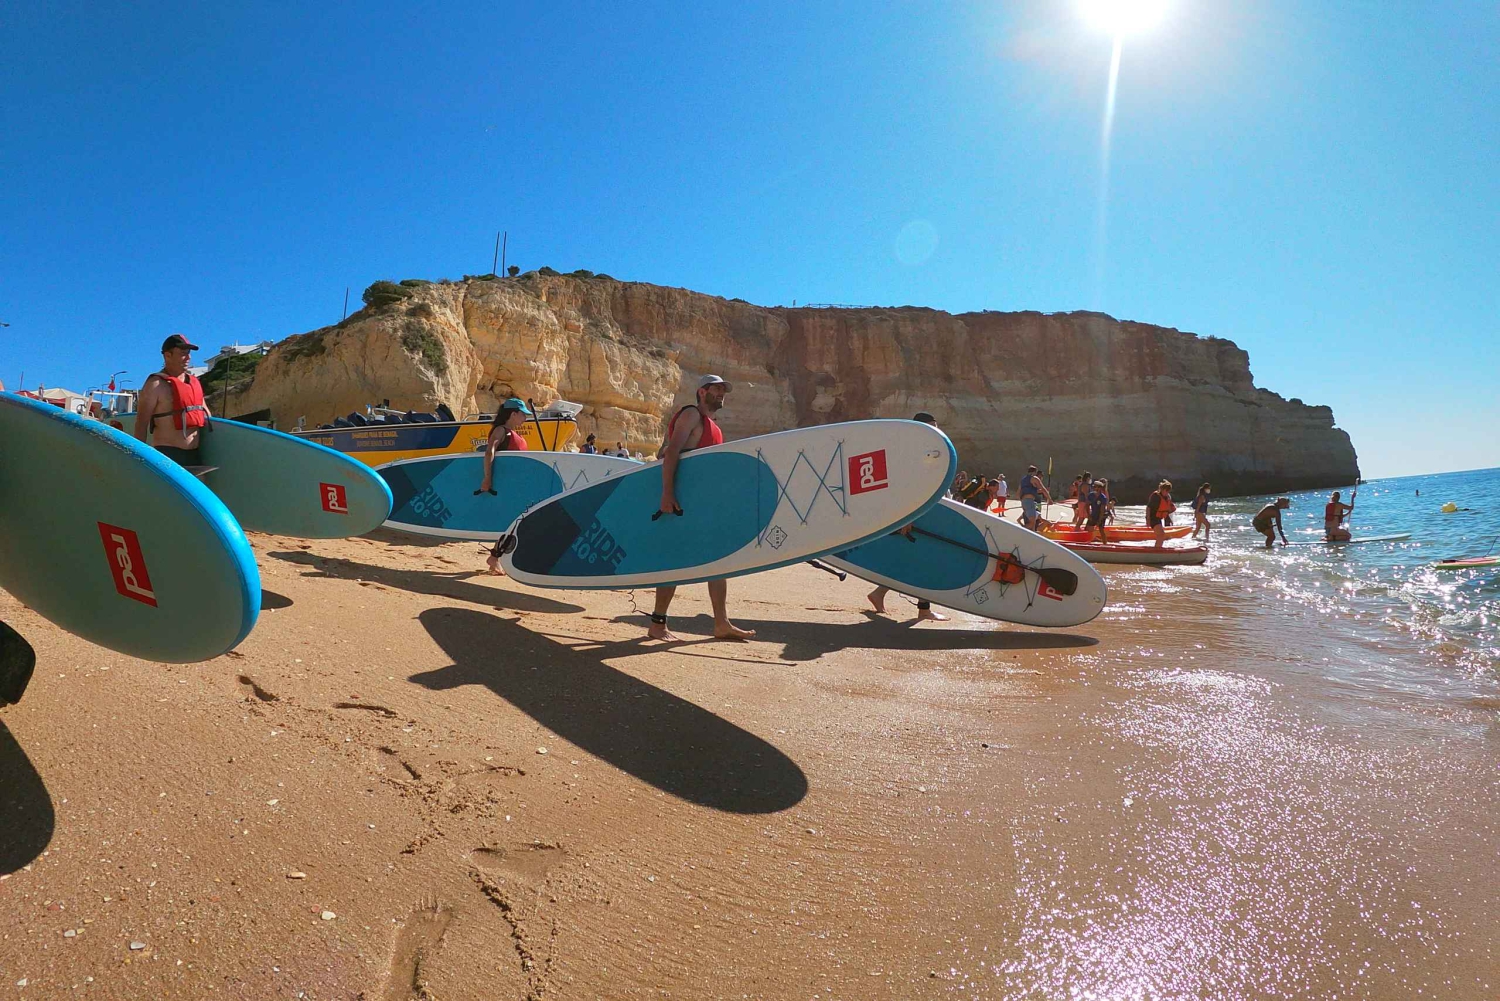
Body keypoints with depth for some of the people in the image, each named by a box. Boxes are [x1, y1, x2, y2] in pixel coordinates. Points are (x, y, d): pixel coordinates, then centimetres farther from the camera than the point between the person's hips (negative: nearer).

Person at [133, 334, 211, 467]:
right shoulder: (156, 385, -7)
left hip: (195, 454, 8)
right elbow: (141, 424, -10)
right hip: (168, 454, -7)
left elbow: (206, 414, 25)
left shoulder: (194, 381, 14)